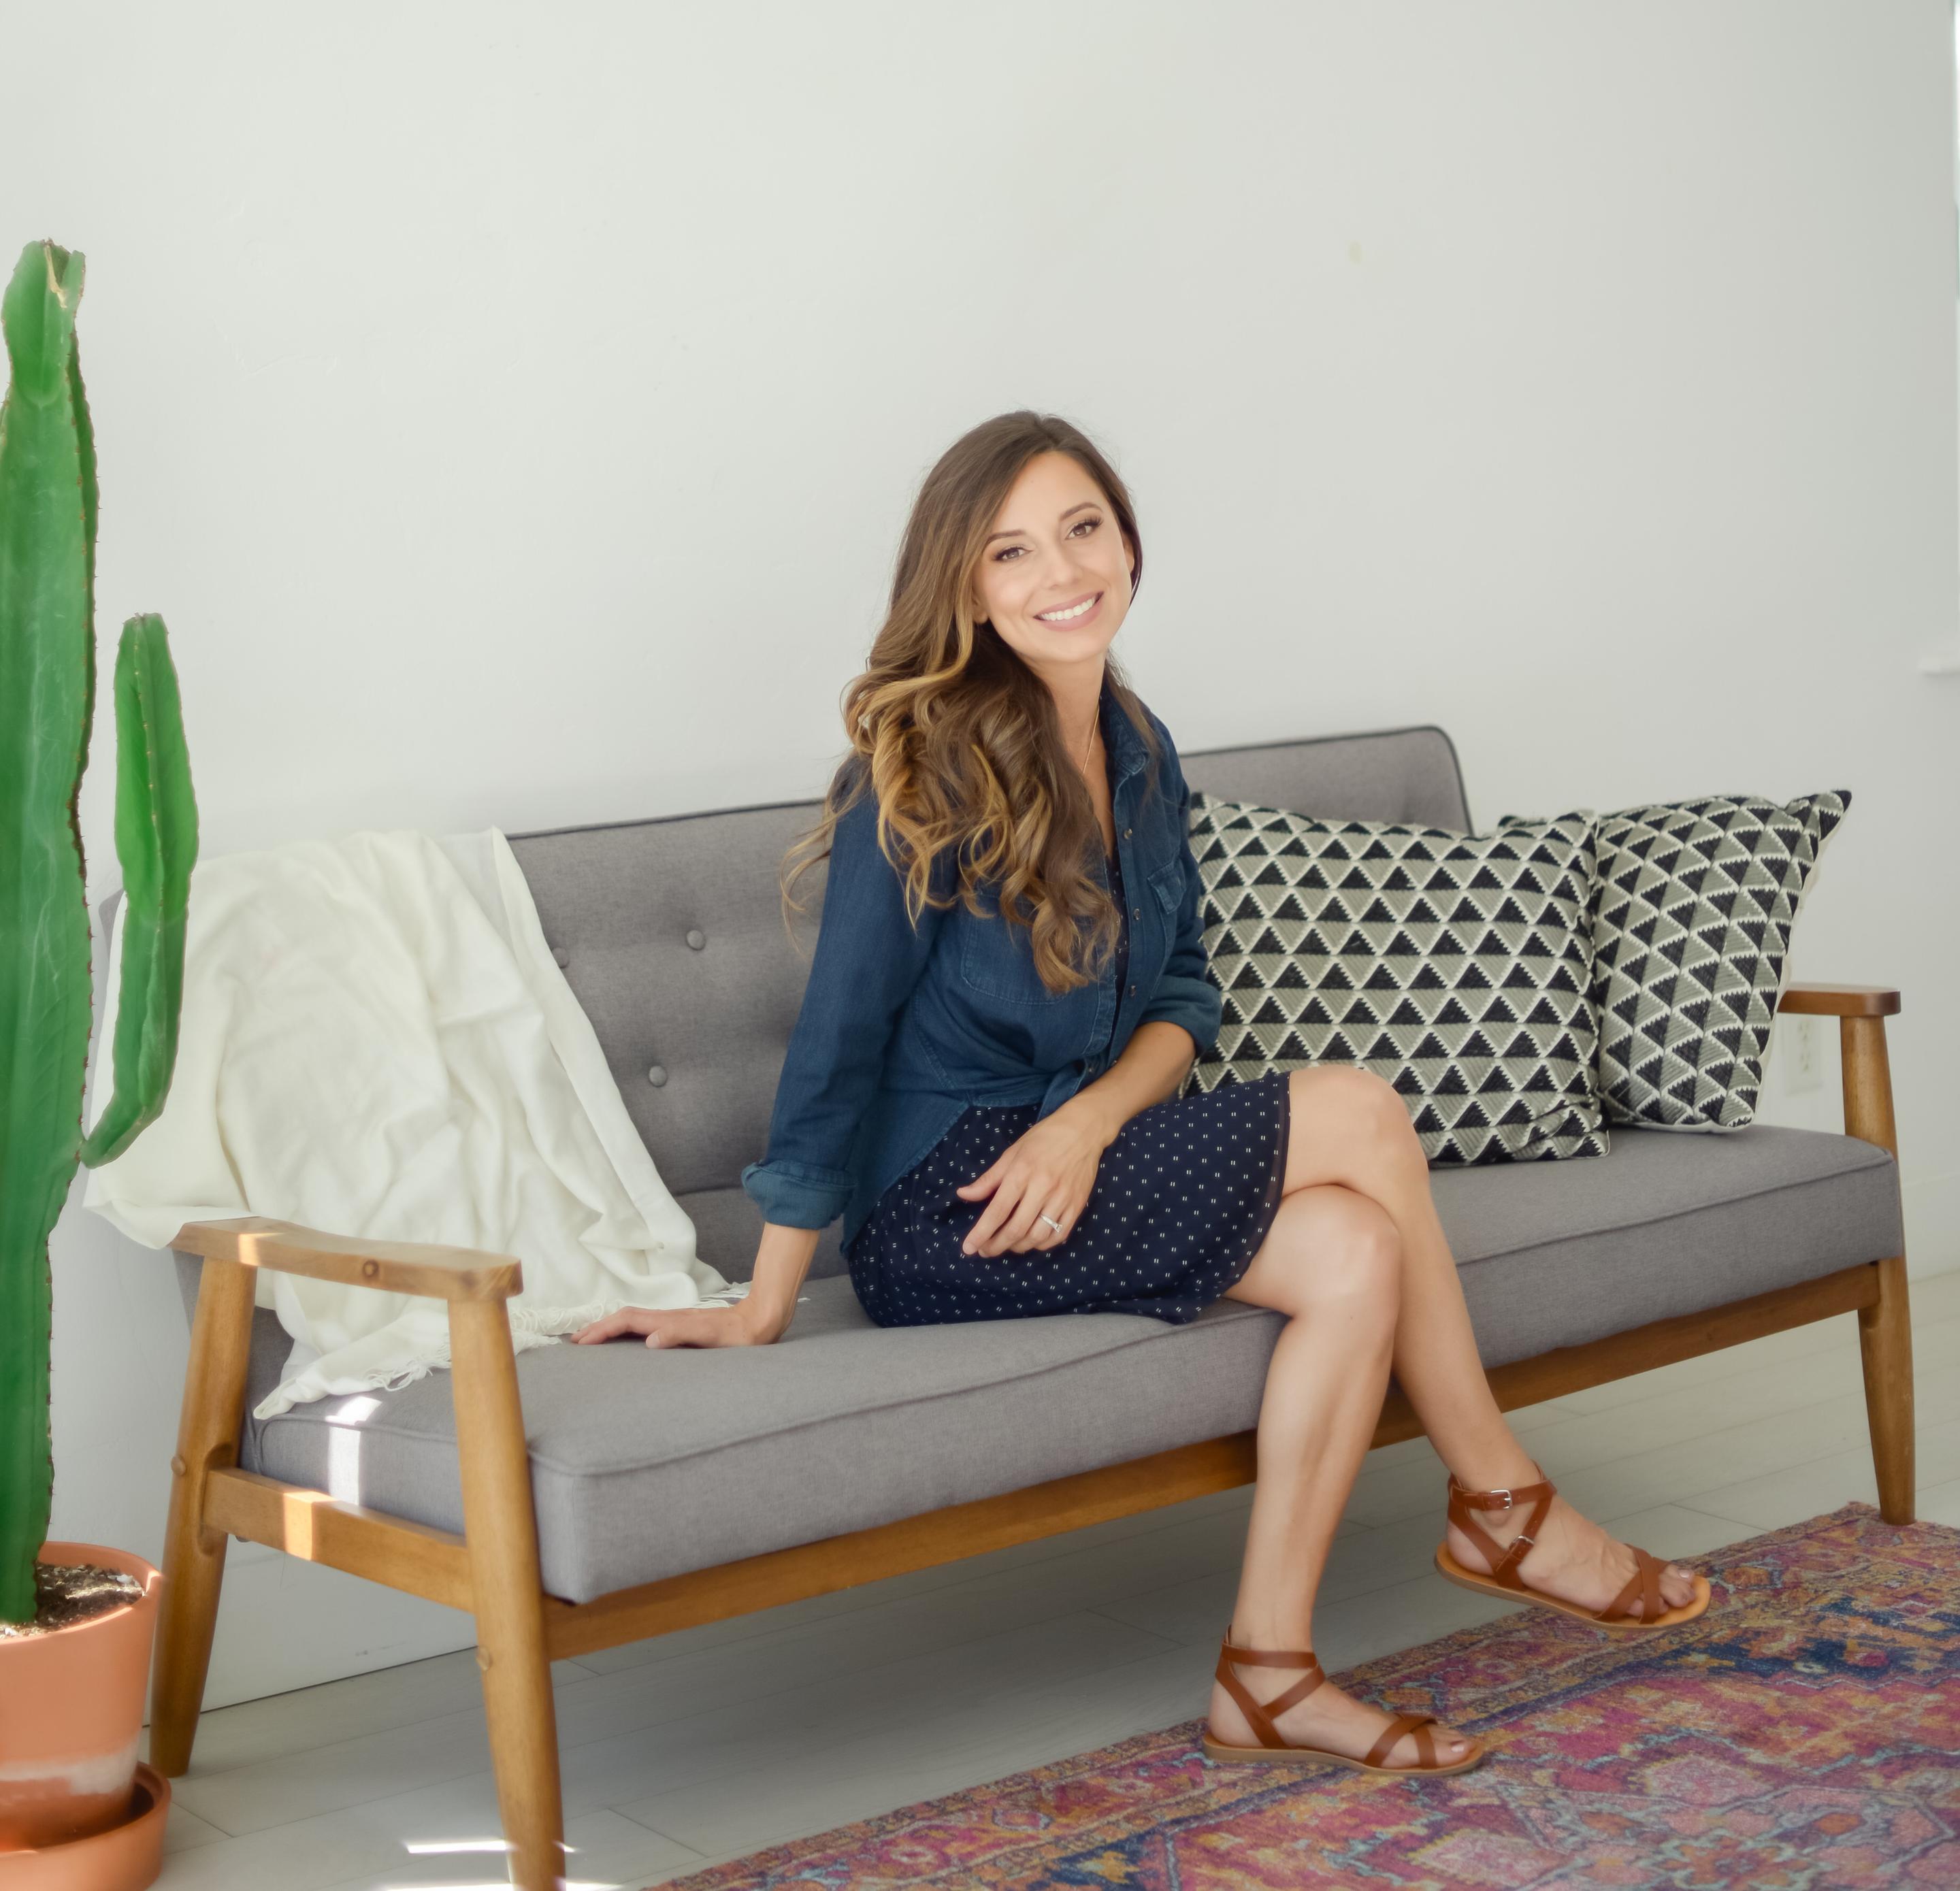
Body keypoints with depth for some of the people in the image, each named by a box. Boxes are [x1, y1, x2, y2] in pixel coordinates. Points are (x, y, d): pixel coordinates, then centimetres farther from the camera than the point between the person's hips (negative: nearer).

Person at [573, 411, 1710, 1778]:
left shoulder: (1138, 754, 7)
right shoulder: (928, 771, -14)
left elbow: (1184, 998, 9)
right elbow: (839, 1044, -15)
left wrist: (1090, 1118, -13)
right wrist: (766, 1309, -14)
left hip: (1071, 1173, 7)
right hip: (944, 1212, -7)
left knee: (1355, 1250, -18)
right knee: (1361, 1115, -18)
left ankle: (1270, 1675, -9)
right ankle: (1504, 1503, -3)